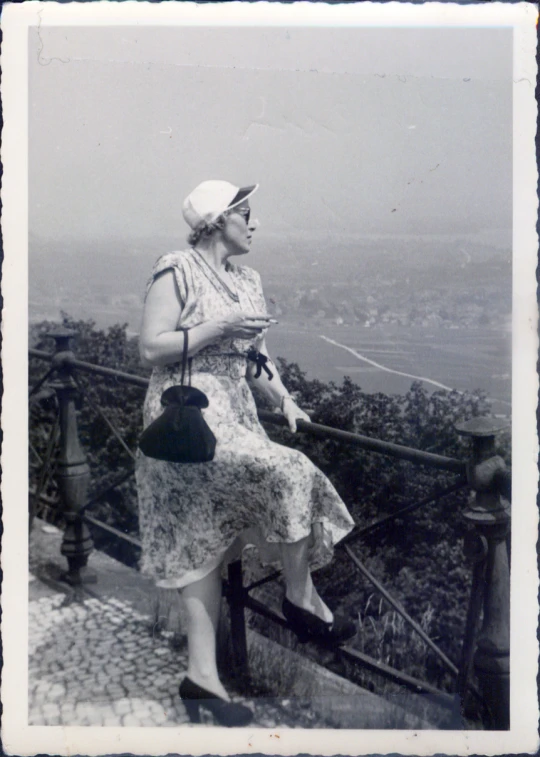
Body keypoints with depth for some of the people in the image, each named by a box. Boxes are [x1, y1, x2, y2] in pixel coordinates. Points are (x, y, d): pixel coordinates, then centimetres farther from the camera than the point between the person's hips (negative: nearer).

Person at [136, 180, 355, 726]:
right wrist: (218, 328, -17)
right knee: (289, 473, -21)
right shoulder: (177, 271, -6)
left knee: (206, 544, 6)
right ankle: (301, 599, -1)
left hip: (235, 417, 8)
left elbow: (254, 357, 18)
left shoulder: (248, 282, 16)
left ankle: (202, 673, 10)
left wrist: (284, 399, 2)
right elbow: (150, 347, -13)